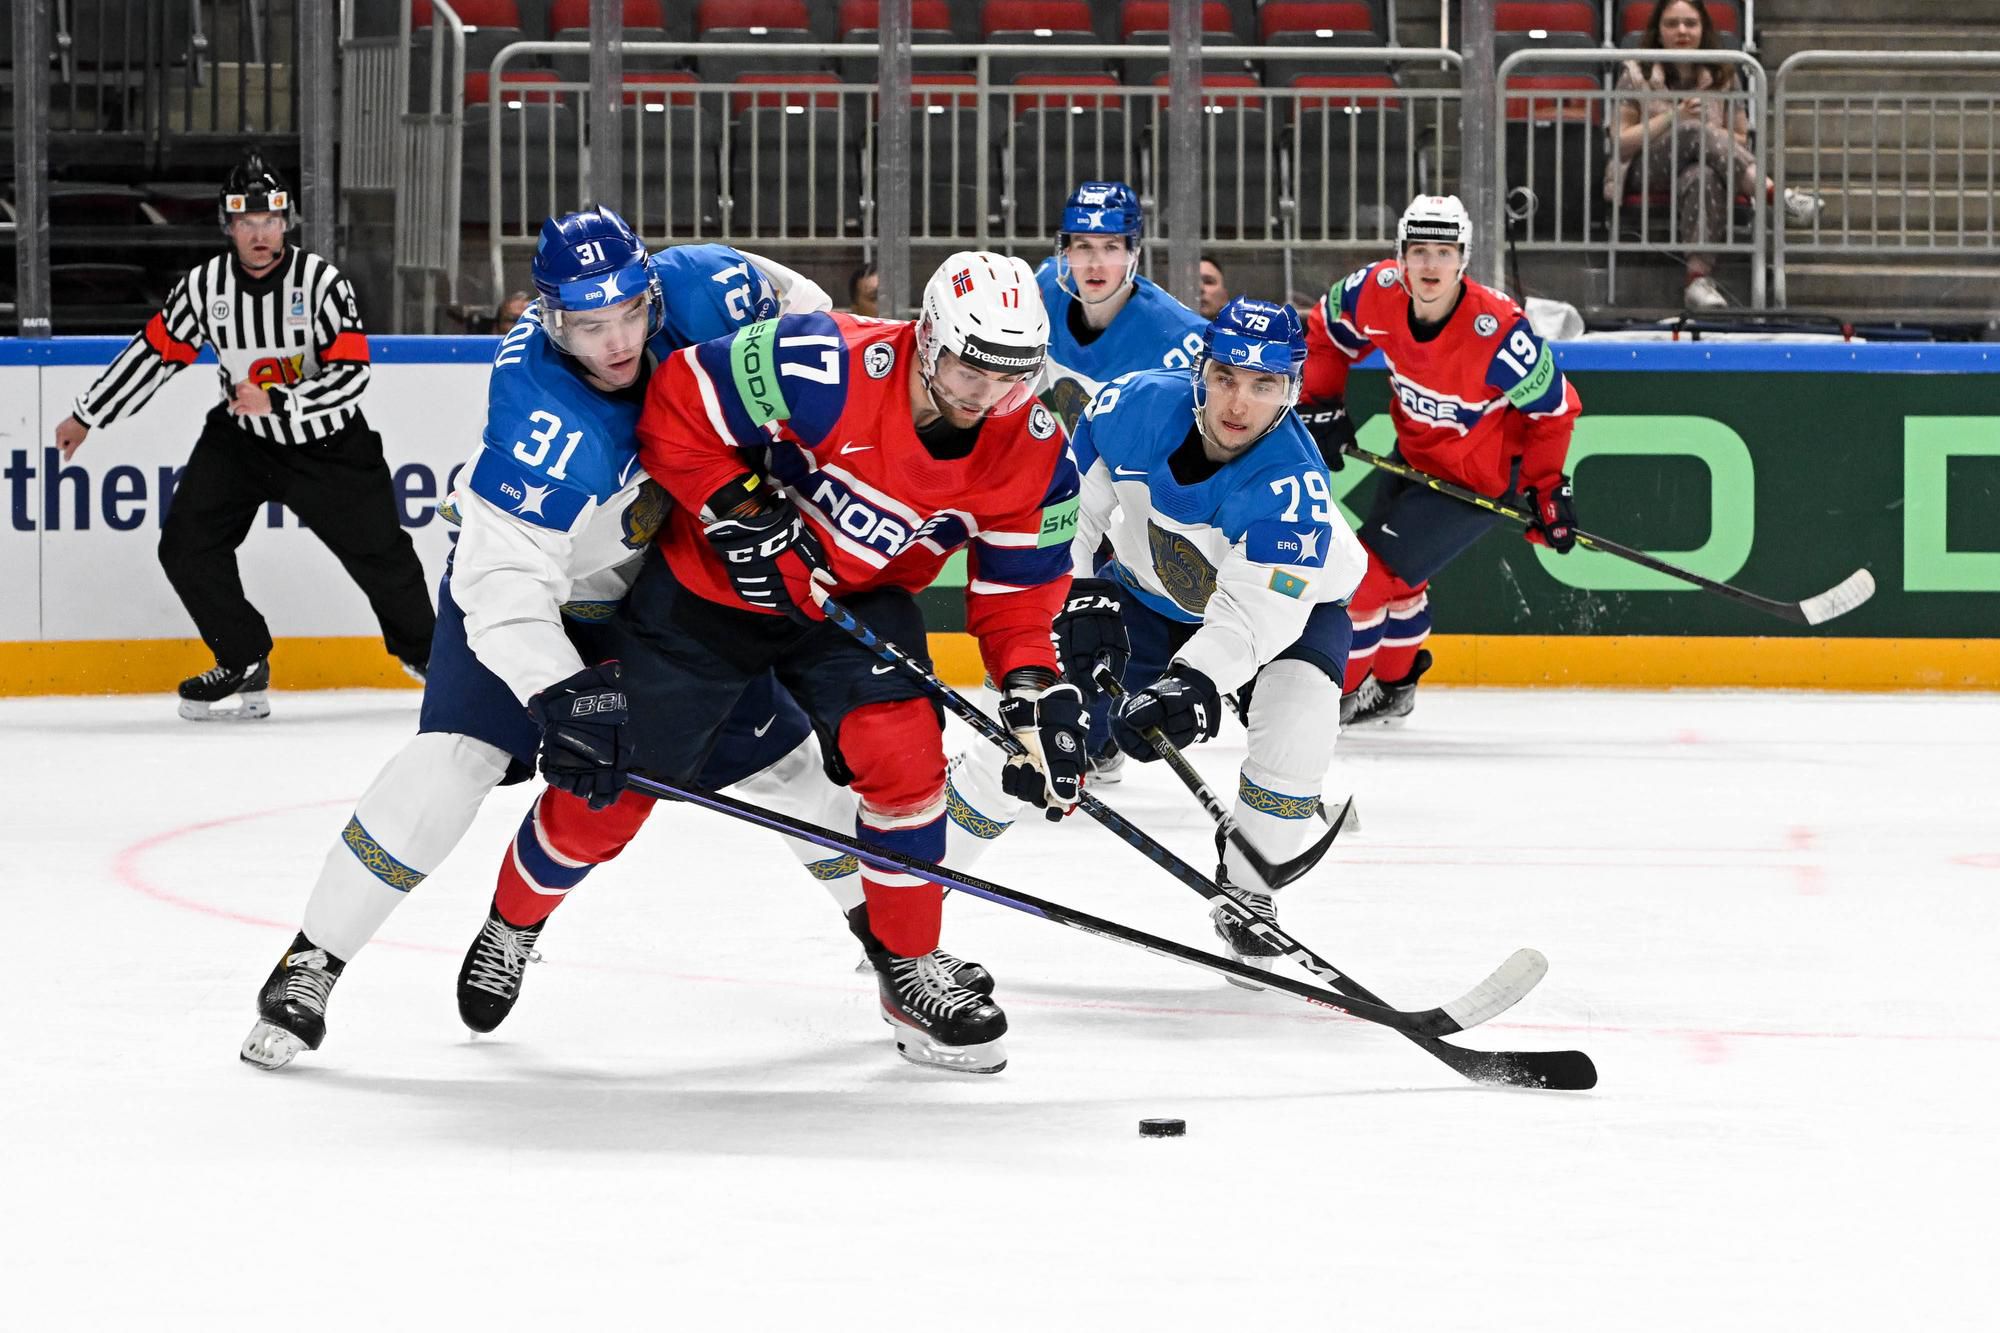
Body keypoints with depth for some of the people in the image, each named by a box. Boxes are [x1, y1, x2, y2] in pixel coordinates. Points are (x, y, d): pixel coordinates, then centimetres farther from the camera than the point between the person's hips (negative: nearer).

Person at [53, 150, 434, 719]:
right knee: (186, 547, -10)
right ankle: (245, 665, 4)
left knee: (380, 553, 4)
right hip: (241, 438, 3)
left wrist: (276, 401, -36)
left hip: (327, 443, -3)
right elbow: (155, 352, 1)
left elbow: (352, 374, -25)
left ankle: (420, 647, 32)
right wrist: (85, 417, 7)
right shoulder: (203, 285, -10)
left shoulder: (320, 281, -21)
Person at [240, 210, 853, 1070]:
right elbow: (503, 582, -38)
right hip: (524, 582, -5)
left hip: (663, 579, 5)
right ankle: (312, 965, -15)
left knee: (782, 752, 7)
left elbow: (801, 313, -3)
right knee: (455, 756, -24)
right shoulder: (541, 422, -38)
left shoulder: (694, 292, -25)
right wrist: (559, 699, -49)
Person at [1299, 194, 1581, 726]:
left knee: (1368, 572, -10)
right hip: (1415, 453, 7)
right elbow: (1324, 330, 3)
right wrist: (1322, 406, -3)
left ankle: (1340, 693, 10)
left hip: (1479, 478, -7)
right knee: (1395, 574, 23)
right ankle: (1394, 686, 47)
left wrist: (1548, 490, -15)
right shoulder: (1378, 292, -20)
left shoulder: (1496, 331, -34)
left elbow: (1552, 407, -19)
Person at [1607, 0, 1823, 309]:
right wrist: (1673, 118, -9)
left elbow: (1740, 140, 16)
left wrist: (1709, 132, -6)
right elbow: (1621, 142, 3)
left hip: (1703, 164, 1)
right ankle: (1773, 192, -46)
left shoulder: (1722, 76, 12)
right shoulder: (1636, 73, 7)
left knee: (1702, 177, -41)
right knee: (1693, 132, -36)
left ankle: (1699, 277, -56)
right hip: (1648, 174, -1)